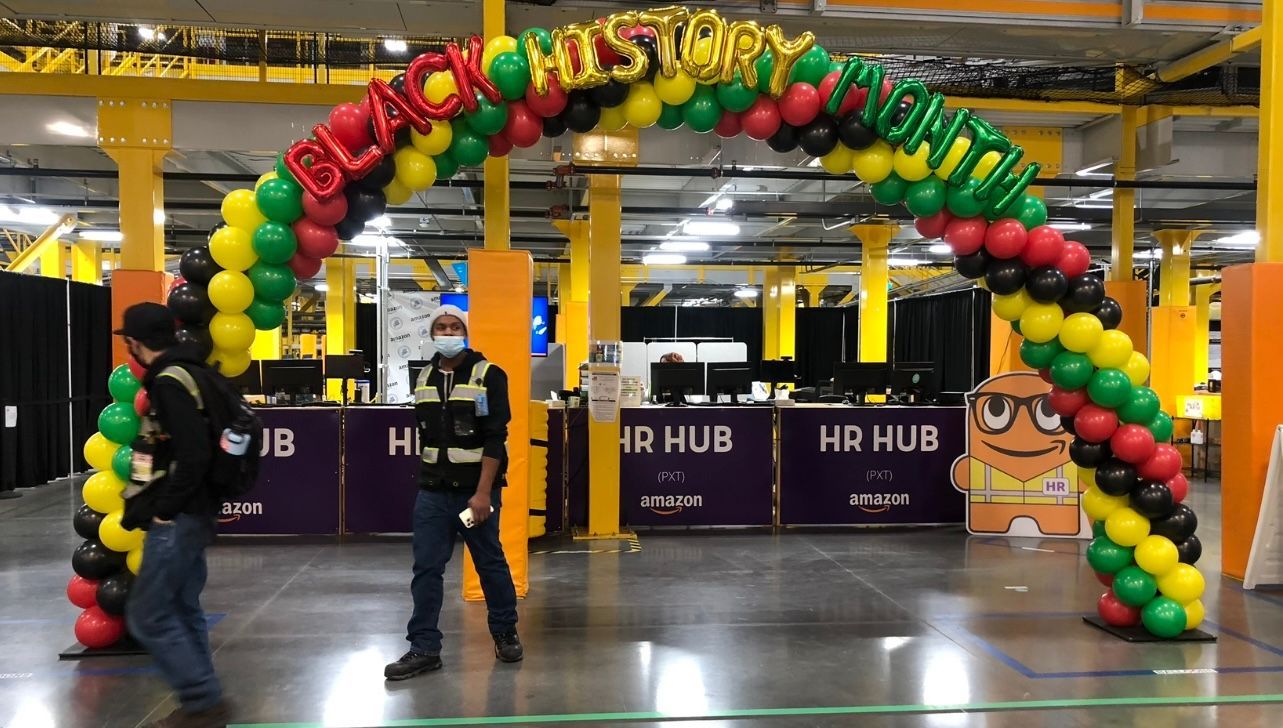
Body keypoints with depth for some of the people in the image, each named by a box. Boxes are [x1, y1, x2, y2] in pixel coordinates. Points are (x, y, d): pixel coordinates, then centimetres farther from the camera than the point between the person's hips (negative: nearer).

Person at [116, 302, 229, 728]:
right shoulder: (184, 373, 12)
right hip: (188, 514, 10)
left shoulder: (170, 381, -17)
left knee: (148, 617, -3)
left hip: (177, 518, -10)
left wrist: (164, 509, -16)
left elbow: (193, 455, -26)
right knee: (181, 610, 15)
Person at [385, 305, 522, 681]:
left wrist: (483, 492, -19)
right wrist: (428, 479, 16)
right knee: (426, 568, 3)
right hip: (432, 492, 5)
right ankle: (424, 648, 11)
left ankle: (505, 633, 26)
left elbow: (495, 439, -14)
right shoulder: (423, 378, 9)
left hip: (475, 490, -4)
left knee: (491, 564, 8)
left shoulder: (488, 375, -9)